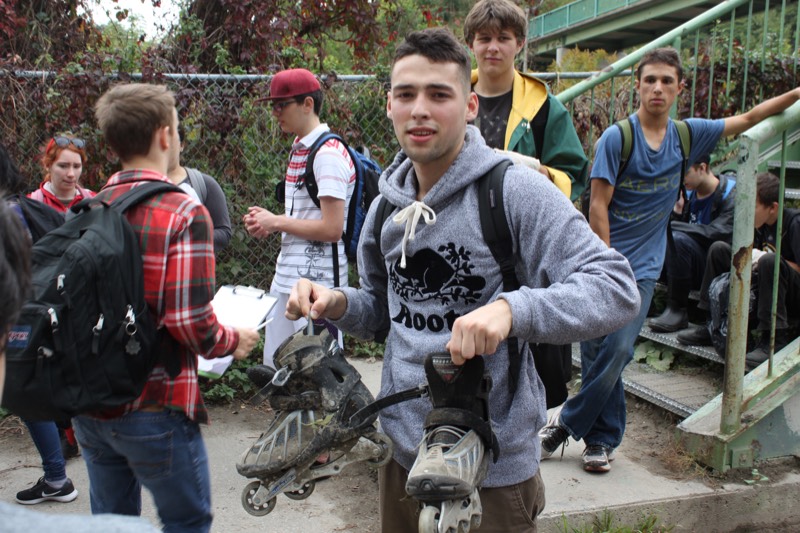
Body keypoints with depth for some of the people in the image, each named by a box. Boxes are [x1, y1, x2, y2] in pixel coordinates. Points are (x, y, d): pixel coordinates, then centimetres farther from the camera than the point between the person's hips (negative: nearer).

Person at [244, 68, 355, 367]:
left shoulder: (329, 154, -15)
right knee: (275, 367, 16)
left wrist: (276, 222, -11)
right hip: (286, 277, 10)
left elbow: (331, 228, -21)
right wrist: (266, 223, 4)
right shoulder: (299, 148, 14)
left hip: (318, 283, -9)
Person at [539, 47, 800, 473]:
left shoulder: (688, 135, 6)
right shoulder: (616, 138, -8)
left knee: (617, 352, -6)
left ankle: (567, 425, 11)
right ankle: (604, 438, 18)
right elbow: (598, 207, -9)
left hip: (643, 269, 3)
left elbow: (749, 118, 17)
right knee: (598, 354, 0)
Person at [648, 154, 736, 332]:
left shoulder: (732, 195, -11)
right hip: (694, 270, 7)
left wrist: (670, 225, -21)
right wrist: (678, 210, -9)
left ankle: (678, 310, -20)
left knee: (676, 238, -31)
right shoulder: (690, 193, 9)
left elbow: (714, 233, -25)